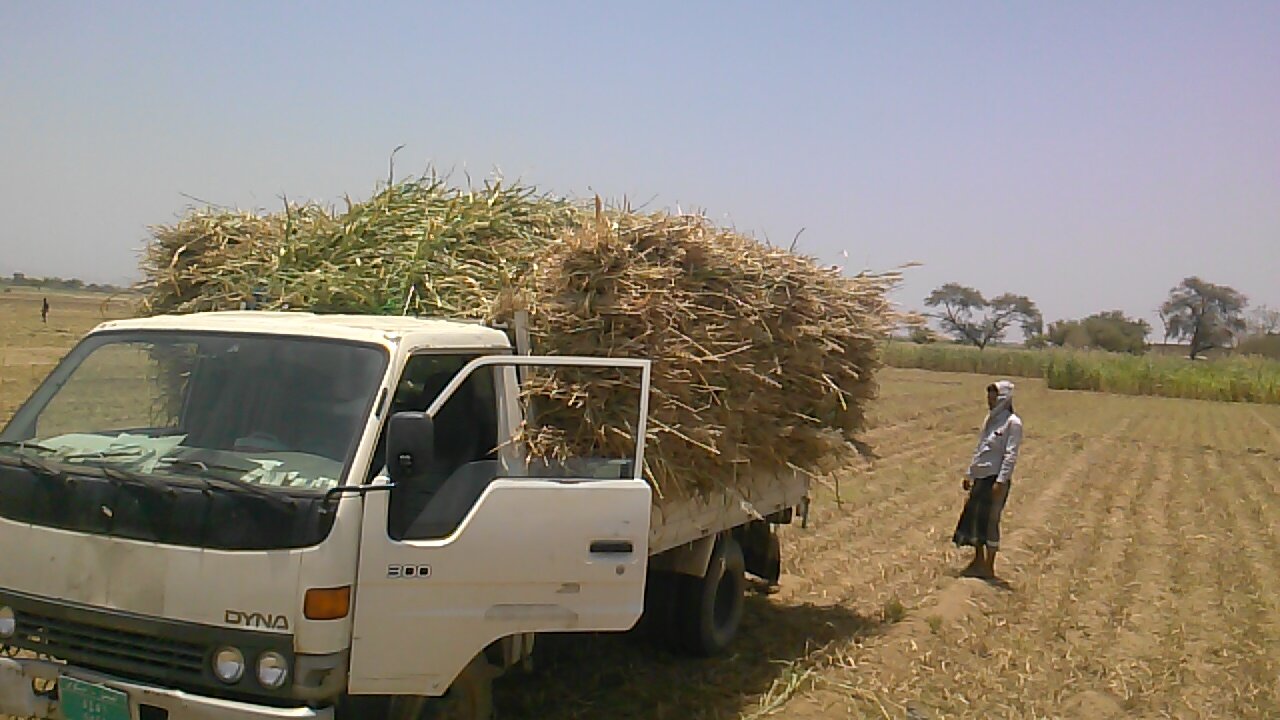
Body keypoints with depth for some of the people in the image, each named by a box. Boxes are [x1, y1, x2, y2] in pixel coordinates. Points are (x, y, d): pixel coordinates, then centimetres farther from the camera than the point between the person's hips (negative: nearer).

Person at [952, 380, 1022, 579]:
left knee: (990, 520, -3)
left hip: (996, 478, -8)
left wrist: (1001, 481, -21)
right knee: (973, 516, 10)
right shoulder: (990, 419, 14)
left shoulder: (1012, 422, -10)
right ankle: (978, 561, 24)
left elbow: (1011, 455, -15)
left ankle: (989, 567, 7)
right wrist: (969, 474, 19)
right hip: (981, 477, 8)